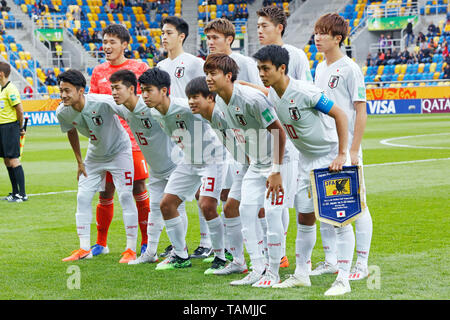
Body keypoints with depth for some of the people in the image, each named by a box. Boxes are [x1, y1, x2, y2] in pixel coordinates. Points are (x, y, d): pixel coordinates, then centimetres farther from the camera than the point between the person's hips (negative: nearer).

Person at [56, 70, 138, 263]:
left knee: (125, 196, -10)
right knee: (83, 197, 0)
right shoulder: (63, 112, -17)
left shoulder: (104, 102, -35)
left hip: (119, 151, -5)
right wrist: (80, 162, 7)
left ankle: (131, 249, -1)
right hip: (94, 156, 5)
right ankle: (85, 249, 8)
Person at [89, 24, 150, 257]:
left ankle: (146, 242, 10)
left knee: (138, 190, -1)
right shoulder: (98, 72, 11)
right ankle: (101, 243, 15)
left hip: (134, 139, -3)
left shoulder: (139, 68, 1)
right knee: (105, 192, 4)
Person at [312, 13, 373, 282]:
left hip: (346, 149, -8)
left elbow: (361, 111, -12)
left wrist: (353, 150, -17)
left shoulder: (350, 69, -10)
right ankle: (330, 260, 18)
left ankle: (362, 264, 1)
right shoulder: (320, 69, 12)